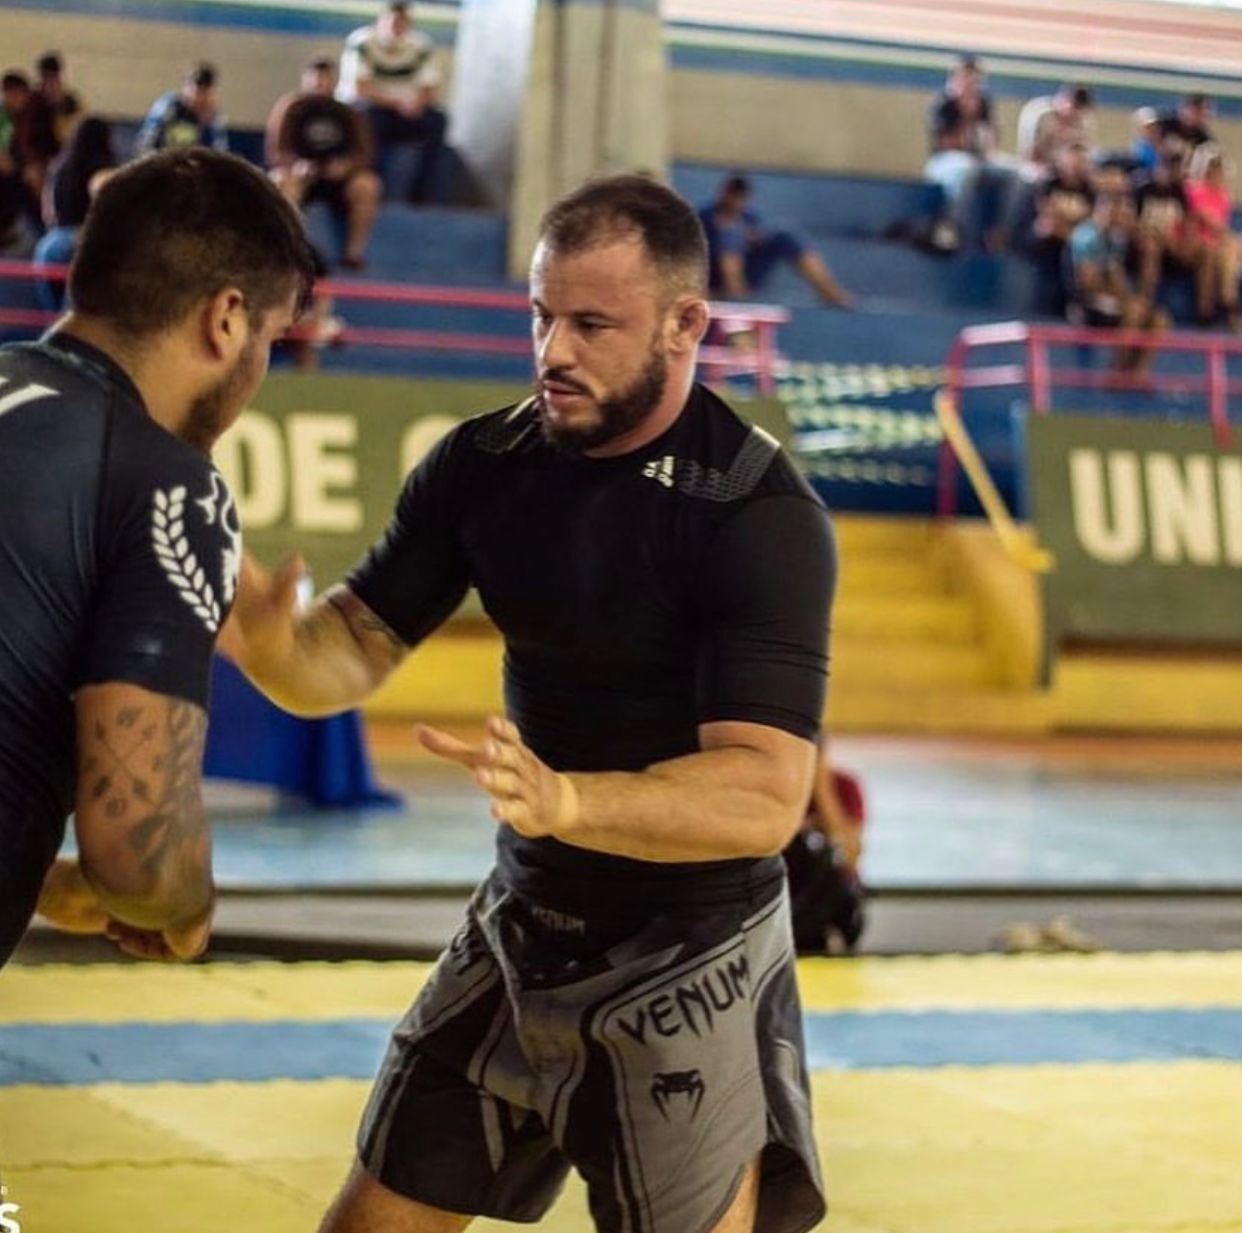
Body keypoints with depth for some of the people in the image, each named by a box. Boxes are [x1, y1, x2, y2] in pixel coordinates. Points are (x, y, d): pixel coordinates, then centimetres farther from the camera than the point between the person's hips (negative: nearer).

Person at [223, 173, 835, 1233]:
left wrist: (564, 800, -46)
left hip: (687, 958, -6)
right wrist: (269, 641, -27)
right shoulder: (483, 463, -5)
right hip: (521, 925, 6)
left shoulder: (760, 514, -22)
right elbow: (349, 656, -3)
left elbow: (766, 798, -30)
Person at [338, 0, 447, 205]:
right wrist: (397, 102, -30)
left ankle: (419, 193, -20)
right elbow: (359, 89, -20)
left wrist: (418, 101, -28)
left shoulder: (422, 47, -3)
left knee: (437, 119, -21)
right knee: (368, 114, -37)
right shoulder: (361, 43, -14)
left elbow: (431, 92, -4)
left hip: (405, 114, 4)